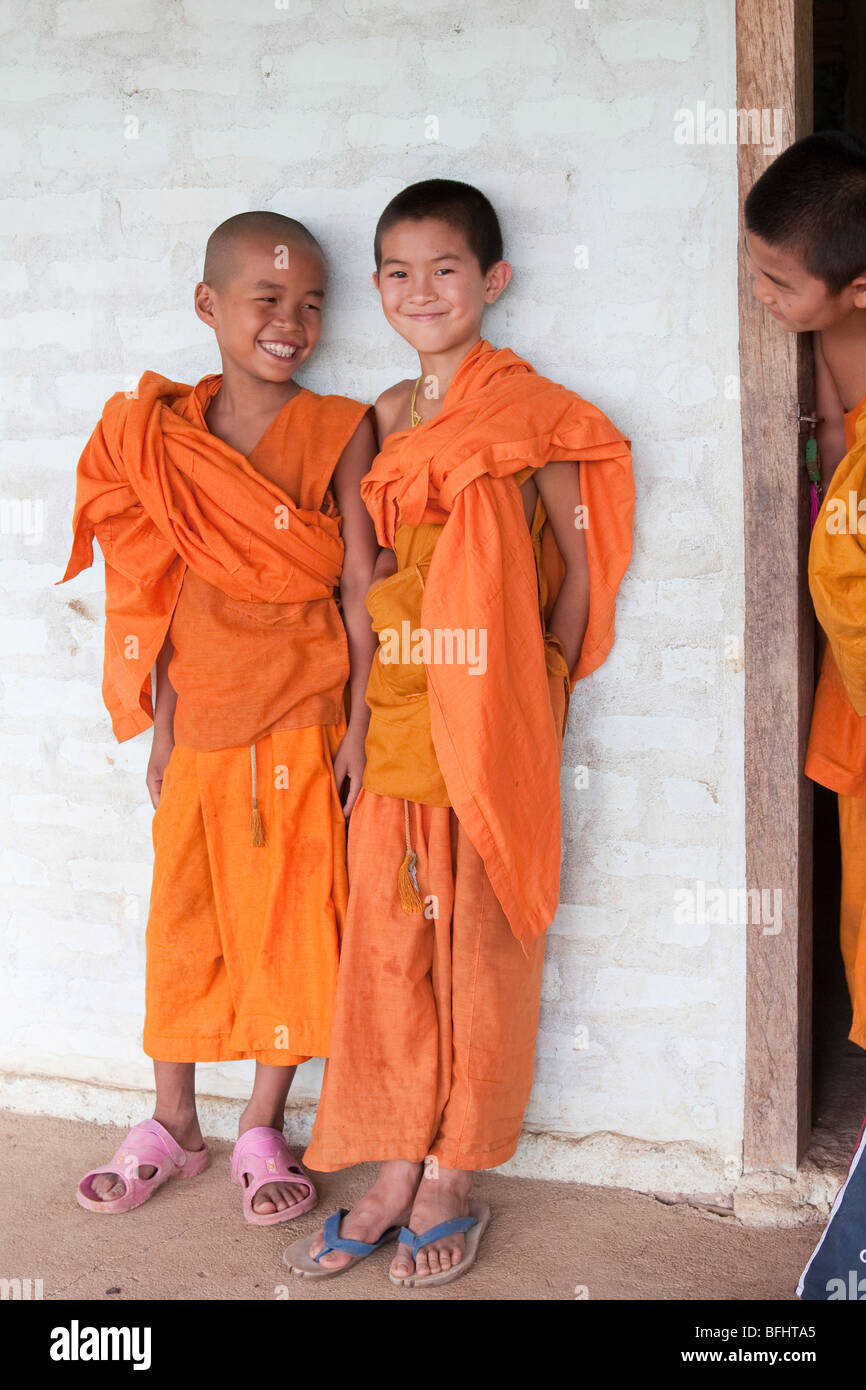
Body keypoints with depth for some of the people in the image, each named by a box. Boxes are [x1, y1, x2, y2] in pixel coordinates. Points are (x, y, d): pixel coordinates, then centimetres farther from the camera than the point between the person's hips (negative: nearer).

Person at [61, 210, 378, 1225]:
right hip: (198, 725, 2)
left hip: (301, 723, -2)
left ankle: (263, 1130, 24)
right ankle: (172, 1125, 29)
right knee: (181, 921, 11)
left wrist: (360, 724, -8)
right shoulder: (166, 435, 3)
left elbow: (360, 588, -5)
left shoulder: (339, 431, -4)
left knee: (289, 922, 6)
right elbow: (163, 596, 7)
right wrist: (157, 726, 7)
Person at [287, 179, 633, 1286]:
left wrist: (543, 684, -5)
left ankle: (451, 1174, 17)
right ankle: (394, 1168, 19)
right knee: (386, 941, 6)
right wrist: (363, 693, 6)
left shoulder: (530, 411, -3)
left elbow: (581, 558, -2)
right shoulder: (386, 418, 12)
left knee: (478, 944, 3)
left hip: (494, 726, -5)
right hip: (393, 718, 5)